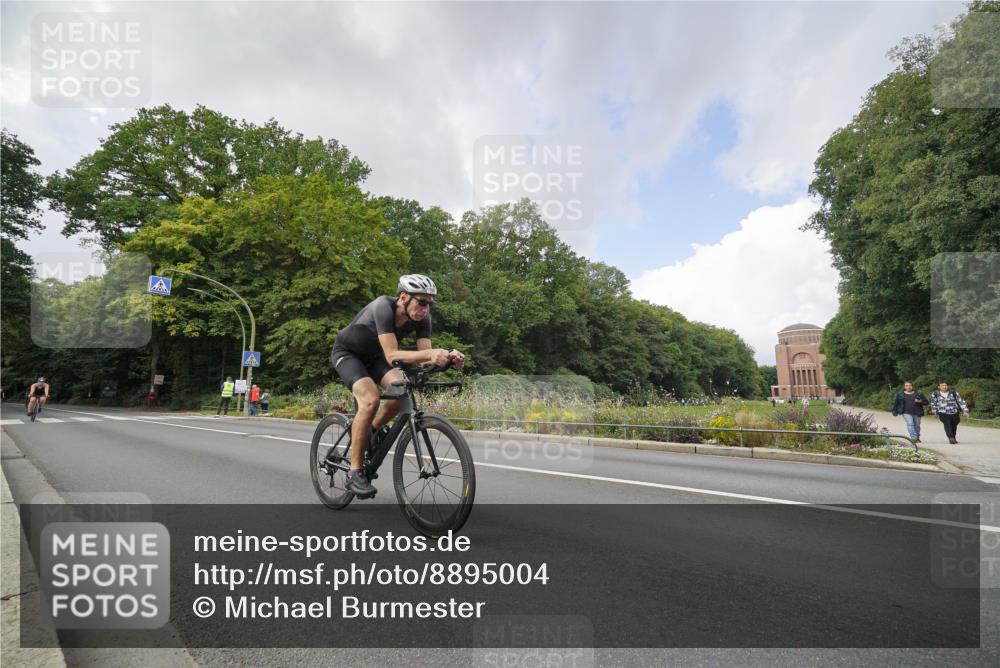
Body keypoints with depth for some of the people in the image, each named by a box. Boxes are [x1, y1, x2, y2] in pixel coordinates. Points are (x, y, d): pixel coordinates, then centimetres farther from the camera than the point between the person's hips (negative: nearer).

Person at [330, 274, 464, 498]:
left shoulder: (422, 318, -18)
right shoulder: (383, 307, -35)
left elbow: (424, 358, -22)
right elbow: (392, 356, -43)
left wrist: (447, 357, -43)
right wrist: (430, 353, -56)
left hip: (373, 355, 6)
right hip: (347, 352, -5)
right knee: (370, 400, -28)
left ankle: (374, 429, 10)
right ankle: (355, 472, -14)